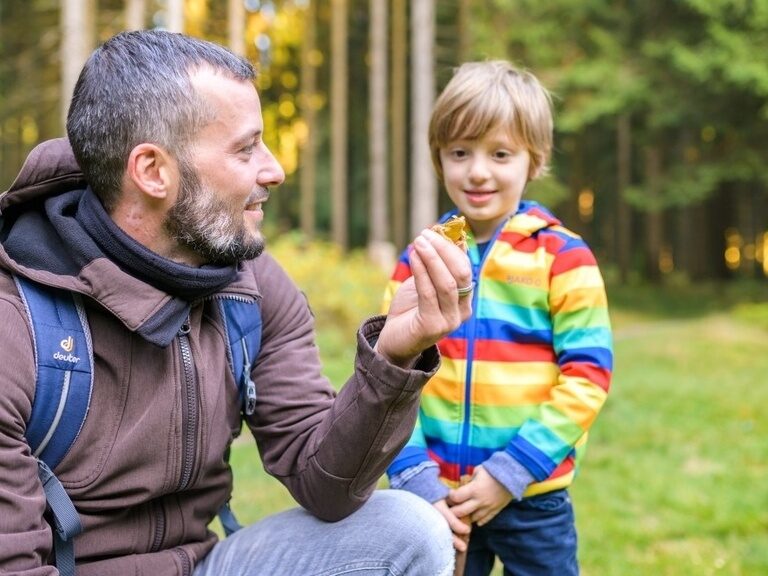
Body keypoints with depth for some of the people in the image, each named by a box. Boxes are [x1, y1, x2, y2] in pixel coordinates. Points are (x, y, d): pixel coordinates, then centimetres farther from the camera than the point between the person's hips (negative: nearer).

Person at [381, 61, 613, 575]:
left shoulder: (563, 257, -6)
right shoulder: (417, 262, 2)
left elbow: (587, 376, -9)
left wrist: (511, 473, -13)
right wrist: (415, 479, -10)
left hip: (533, 497, -2)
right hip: (438, 495, 3)